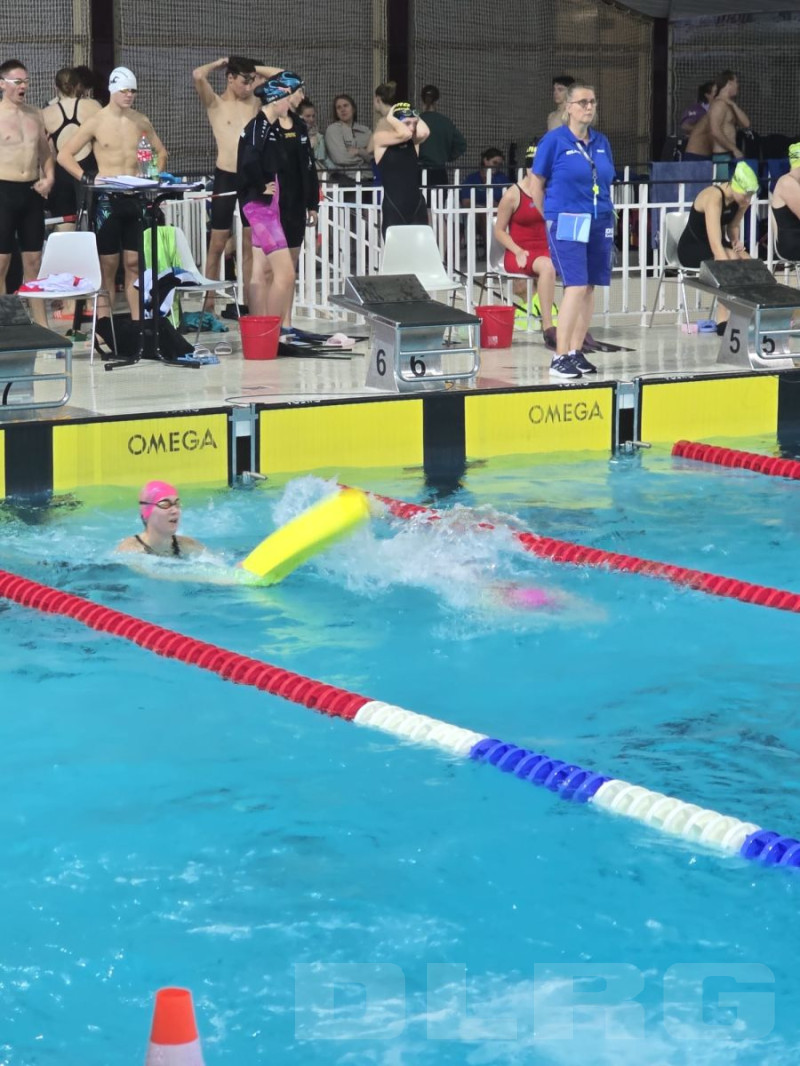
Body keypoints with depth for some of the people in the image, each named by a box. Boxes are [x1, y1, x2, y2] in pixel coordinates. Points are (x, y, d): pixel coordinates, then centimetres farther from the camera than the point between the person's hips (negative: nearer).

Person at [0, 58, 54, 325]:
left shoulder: (35, 115, 11)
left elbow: (45, 152, 22)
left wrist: (49, 177, 6)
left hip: (32, 192, 6)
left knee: (34, 260, 10)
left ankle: (41, 323, 15)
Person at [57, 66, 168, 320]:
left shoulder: (141, 121, 8)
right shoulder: (96, 122, -4)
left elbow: (161, 152, 22)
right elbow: (64, 155, -3)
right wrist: (87, 179, -14)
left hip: (136, 197, 4)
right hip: (107, 198, -4)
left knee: (134, 262, 4)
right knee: (108, 264, -2)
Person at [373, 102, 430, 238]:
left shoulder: (414, 141, 8)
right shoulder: (381, 138, -4)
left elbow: (424, 132, -16)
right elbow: (405, 134, -22)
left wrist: (415, 116, 0)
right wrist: (390, 118, -7)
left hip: (417, 206, 4)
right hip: (392, 208, -4)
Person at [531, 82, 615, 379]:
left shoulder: (601, 142, 10)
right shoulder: (554, 140, -5)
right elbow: (537, 183, 1)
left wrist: (606, 213, 12)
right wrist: (550, 218, 4)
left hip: (600, 222, 6)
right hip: (568, 221, -6)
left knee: (590, 287, 6)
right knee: (576, 286, -14)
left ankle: (576, 352, 15)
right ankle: (560, 357, -11)